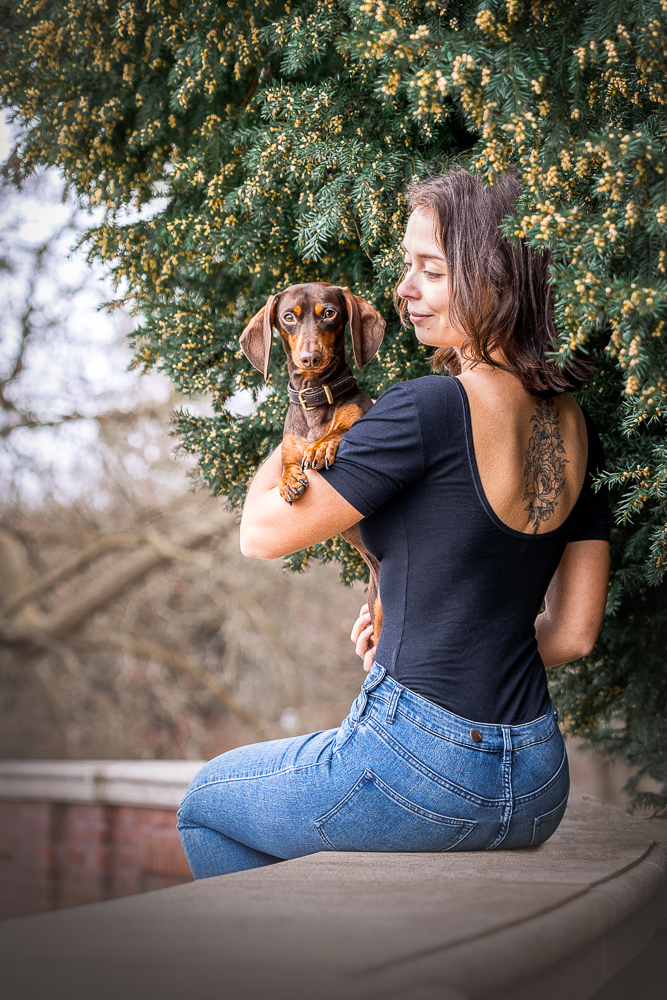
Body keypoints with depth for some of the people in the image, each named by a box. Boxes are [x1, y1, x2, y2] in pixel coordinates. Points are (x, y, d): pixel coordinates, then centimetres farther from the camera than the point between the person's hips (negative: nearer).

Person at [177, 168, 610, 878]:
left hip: (422, 768, -8)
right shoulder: (576, 423, 3)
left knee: (206, 804, 23)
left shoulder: (429, 410, -20)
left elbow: (263, 532, -12)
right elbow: (575, 633, 8)